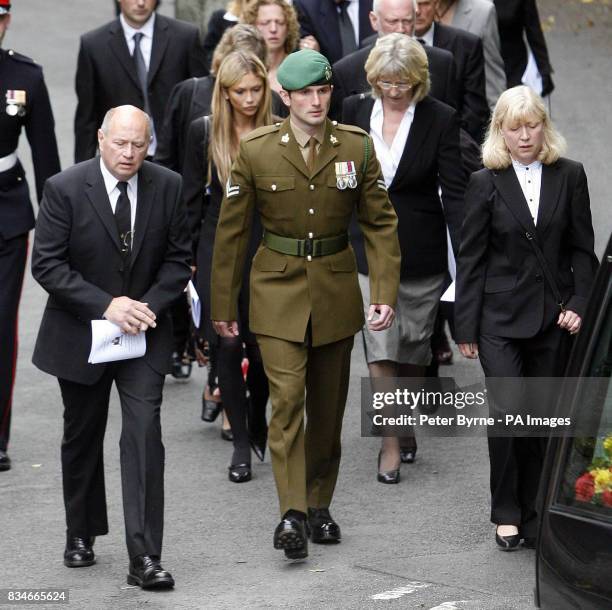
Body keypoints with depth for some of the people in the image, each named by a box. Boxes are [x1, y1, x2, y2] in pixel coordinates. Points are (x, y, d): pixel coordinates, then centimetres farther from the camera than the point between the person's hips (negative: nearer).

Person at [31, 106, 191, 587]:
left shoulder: (168, 187, -4)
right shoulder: (64, 189, -13)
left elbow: (179, 258, 2)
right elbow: (47, 264, -14)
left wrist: (149, 305, -14)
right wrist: (106, 305, -21)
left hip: (144, 331, 0)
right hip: (81, 332, 0)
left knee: (144, 435, -13)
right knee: (82, 438, 15)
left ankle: (145, 557, -14)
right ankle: (81, 535, 36)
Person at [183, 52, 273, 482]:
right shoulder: (204, 132, 0)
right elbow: (193, 199, 5)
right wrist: (187, 256, 2)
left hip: (267, 249, -1)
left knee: (263, 346, 2)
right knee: (228, 346, -1)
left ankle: (259, 424, 30)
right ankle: (241, 443, 9)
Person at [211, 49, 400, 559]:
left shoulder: (357, 148, -4)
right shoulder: (255, 151, -8)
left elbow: (381, 224, 2)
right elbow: (232, 231, 0)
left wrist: (385, 294, -7)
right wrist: (223, 305, 2)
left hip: (336, 288, 2)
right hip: (278, 288, -2)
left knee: (328, 404, 10)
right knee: (287, 398, -15)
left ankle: (319, 506, 24)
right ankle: (292, 513, -16)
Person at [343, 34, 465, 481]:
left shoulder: (440, 119, -9)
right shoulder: (355, 111, -1)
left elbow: (455, 192, -10)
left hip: (422, 253, -1)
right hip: (369, 247, 1)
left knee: (415, 349, 11)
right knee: (380, 348, -7)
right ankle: (390, 444, -1)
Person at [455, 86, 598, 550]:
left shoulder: (569, 176, 4)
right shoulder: (486, 183, -1)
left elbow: (582, 249, 7)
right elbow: (471, 258, 2)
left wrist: (579, 305, -5)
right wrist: (466, 326, 0)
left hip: (554, 318, 2)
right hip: (502, 317, -2)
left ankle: (533, 517, 16)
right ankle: (506, 513, 3)